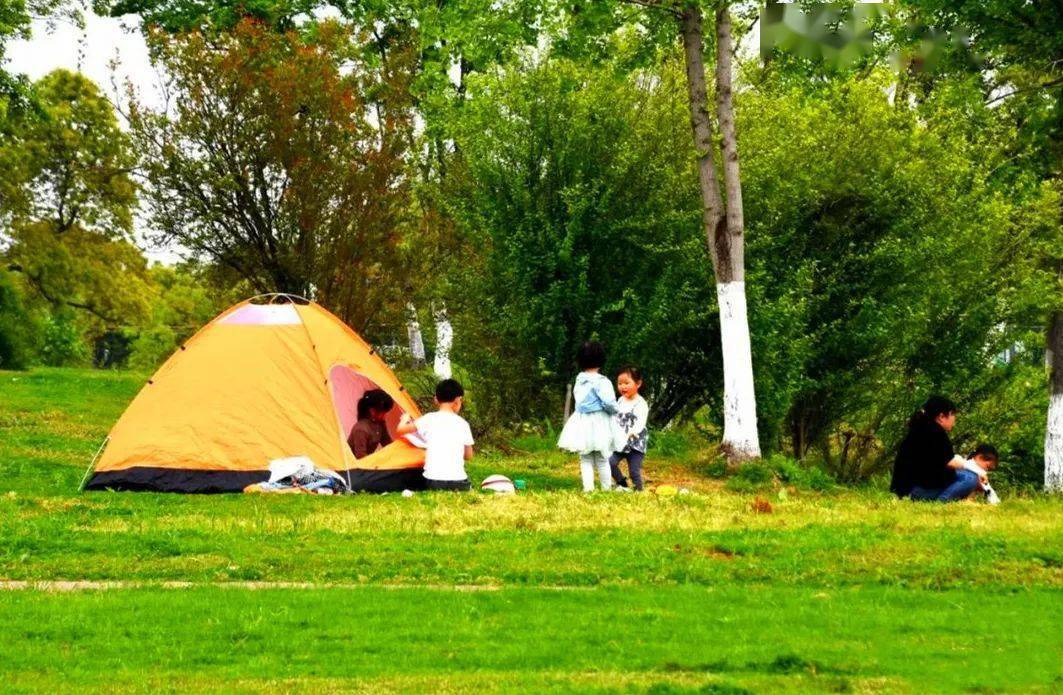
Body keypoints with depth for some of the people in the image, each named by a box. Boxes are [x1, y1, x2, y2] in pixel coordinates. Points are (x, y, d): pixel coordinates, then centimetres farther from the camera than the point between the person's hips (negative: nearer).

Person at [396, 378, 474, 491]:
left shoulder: (429, 420, 0)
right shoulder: (463, 424, 6)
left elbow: (400, 430, 9)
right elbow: (469, 456, 16)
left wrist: (405, 419, 30)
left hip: (433, 483, 0)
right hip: (458, 482, 0)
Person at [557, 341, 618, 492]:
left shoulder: (579, 380, 2)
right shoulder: (602, 382, -16)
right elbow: (609, 402, -22)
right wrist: (614, 410, 1)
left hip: (581, 422, 4)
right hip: (599, 423, -4)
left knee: (585, 459, 8)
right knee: (602, 460, 5)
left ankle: (588, 487, 1)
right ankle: (606, 488, 11)